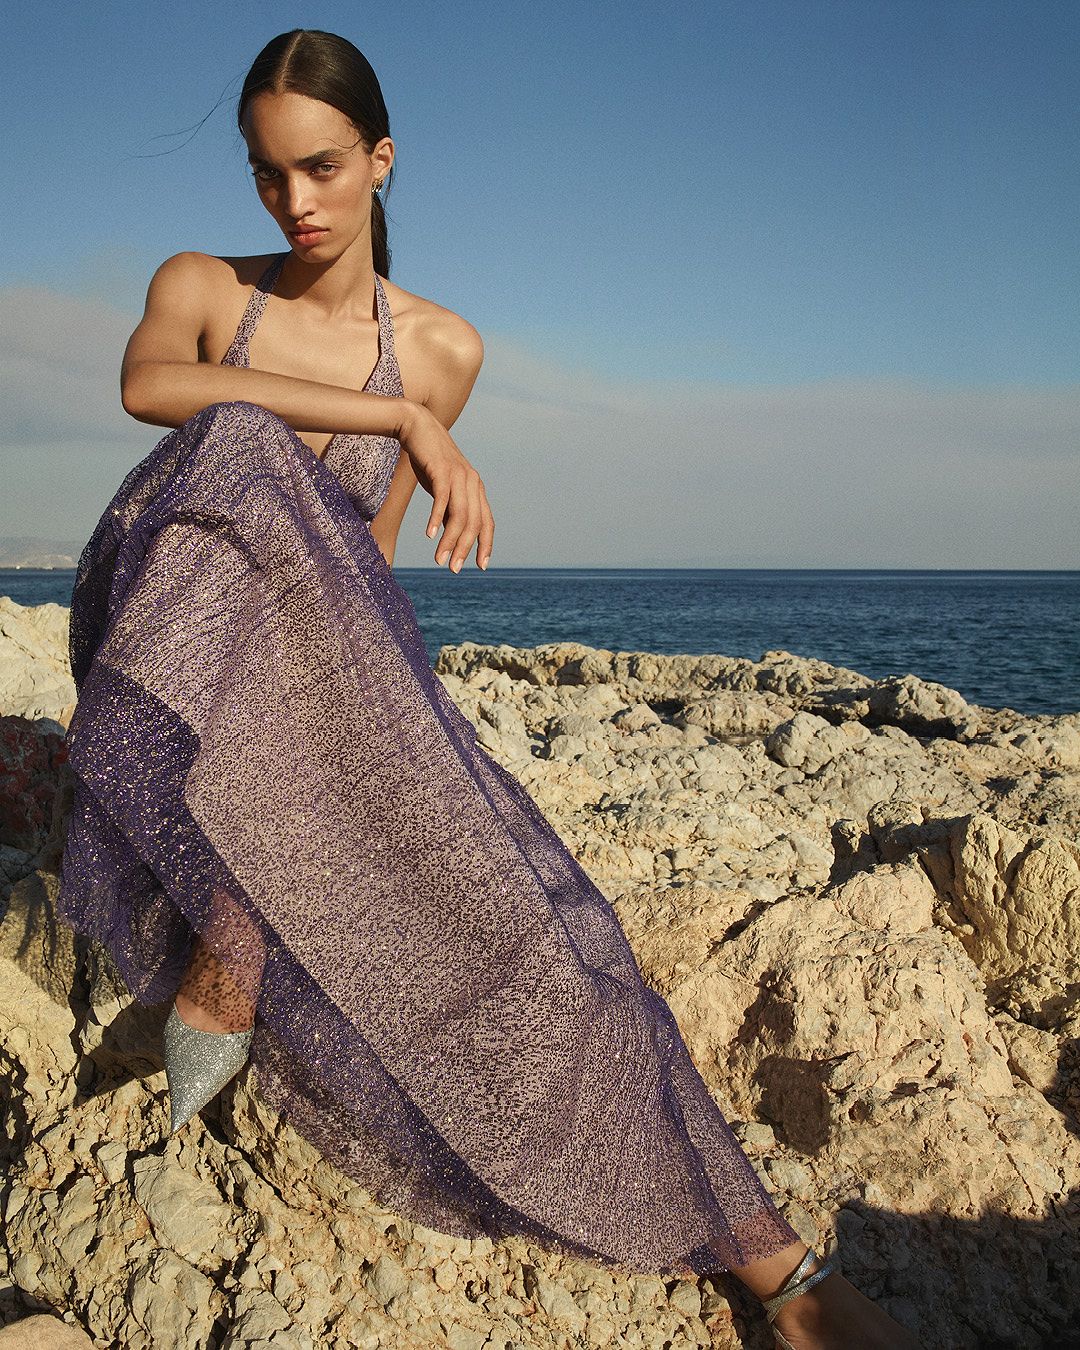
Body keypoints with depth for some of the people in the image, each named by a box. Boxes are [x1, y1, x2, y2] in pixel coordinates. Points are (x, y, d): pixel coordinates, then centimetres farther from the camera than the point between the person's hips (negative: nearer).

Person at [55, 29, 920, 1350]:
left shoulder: (443, 347, 3)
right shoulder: (199, 287, 1)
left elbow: (361, 556, 7)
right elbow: (146, 385, -23)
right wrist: (402, 420, -26)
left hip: (321, 679, 1)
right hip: (178, 663, -1)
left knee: (499, 901, -21)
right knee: (240, 453, -33)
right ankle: (222, 956, -28)